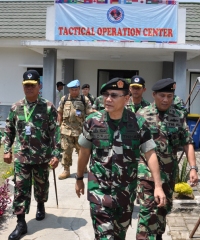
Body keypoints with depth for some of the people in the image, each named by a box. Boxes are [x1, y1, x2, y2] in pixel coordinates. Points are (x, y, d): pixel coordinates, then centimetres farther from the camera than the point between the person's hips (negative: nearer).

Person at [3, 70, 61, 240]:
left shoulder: (48, 108, -8)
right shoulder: (16, 108, 3)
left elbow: (55, 133, -9)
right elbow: (9, 130, 11)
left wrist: (56, 155, -13)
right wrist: (7, 150, 6)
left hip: (42, 156, -1)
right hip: (21, 157, 2)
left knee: (41, 185, 17)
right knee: (20, 189, 1)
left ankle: (41, 206, 45)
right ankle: (21, 223, 9)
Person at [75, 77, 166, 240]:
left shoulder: (139, 123, -9)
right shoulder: (93, 121, -7)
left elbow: (150, 154, -8)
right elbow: (84, 152, 5)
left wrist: (158, 186, -14)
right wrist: (79, 179, 13)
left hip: (127, 188, 2)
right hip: (99, 187, -1)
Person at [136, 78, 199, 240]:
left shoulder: (179, 116, 1)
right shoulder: (142, 115, -7)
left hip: (170, 171, 4)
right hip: (148, 170, -4)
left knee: (164, 207, 18)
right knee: (148, 209, -5)